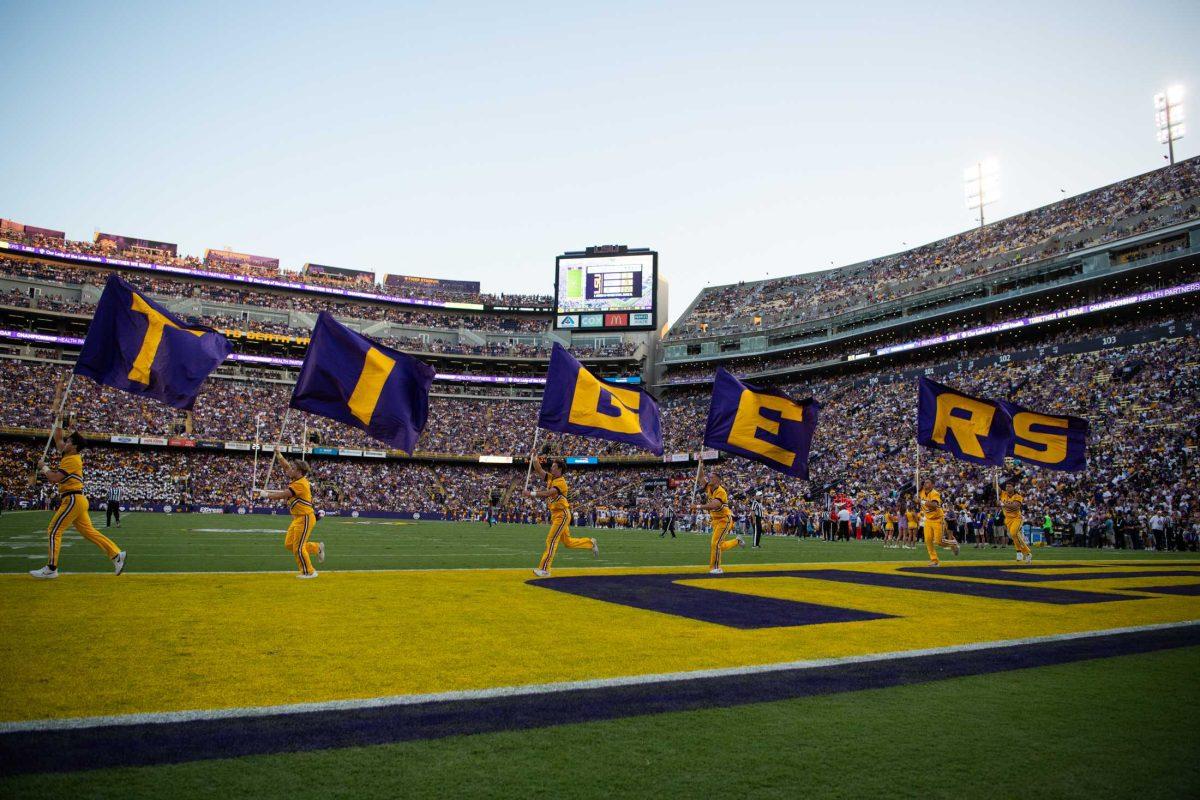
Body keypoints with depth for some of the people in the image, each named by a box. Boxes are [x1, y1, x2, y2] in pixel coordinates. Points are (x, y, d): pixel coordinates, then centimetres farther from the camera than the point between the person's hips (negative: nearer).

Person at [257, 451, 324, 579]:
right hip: (297, 518, 9)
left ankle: (309, 572, 11)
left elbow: (282, 495, -20)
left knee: (298, 548, -3)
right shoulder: (296, 480, 7)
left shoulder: (301, 484, -20)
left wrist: (266, 494, -9)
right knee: (289, 544, 10)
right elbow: (285, 466, 16)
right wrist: (278, 454, 6)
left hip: (305, 518, -9)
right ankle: (317, 547, 21)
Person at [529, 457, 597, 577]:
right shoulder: (550, 478, 10)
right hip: (555, 515, 9)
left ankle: (544, 569, -8)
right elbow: (538, 469, 7)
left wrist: (533, 493, -34)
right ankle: (591, 543, 33)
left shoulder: (561, 482, -16)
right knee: (568, 542, 16)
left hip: (562, 514, -9)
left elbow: (549, 493, -30)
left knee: (551, 540, -11)